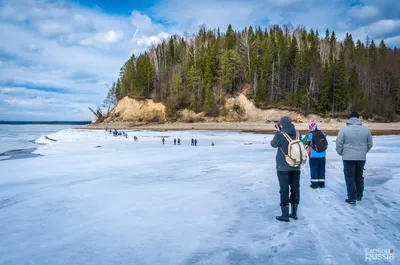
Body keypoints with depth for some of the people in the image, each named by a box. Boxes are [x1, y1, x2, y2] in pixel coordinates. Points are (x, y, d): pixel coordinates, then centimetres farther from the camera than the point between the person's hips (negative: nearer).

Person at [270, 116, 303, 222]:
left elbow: (273, 144, 3)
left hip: (283, 167, -5)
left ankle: (285, 215, 6)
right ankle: (294, 213, 23)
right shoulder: (298, 134, 0)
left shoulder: (280, 135, -15)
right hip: (296, 167, 5)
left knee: (284, 190, 1)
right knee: (295, 188, 13)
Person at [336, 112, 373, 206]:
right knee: (359, 177, 19)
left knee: (350, 178, 4)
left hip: (348, 158, -4)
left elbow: (339, 144, -7)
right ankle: (359, 196, 30)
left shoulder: (344, 130, -10)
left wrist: (341, 153, 11)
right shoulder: (366, 130, 2)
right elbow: (370, 144, 10)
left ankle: (352, 199, 4)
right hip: (362, 158, 4)